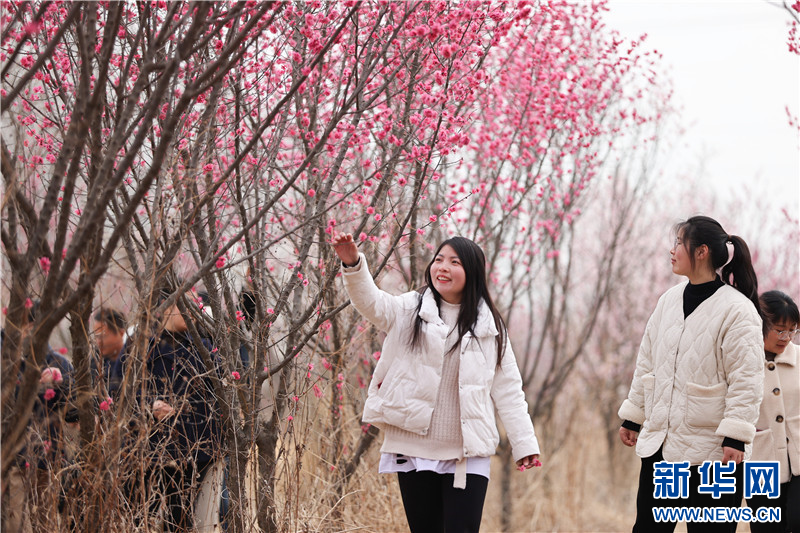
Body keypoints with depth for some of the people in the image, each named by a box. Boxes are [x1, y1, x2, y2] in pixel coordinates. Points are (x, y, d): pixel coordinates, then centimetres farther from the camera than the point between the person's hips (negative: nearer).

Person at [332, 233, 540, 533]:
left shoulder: (490, 328, 6)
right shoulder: (410, 311, 5)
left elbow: (507, 390, 8)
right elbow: (371, 302, -13)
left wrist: (524, 444, 3)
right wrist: (353, 264, -33)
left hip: (468, 454, -1)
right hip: (414, 448, 1)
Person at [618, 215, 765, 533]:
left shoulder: (737, 310, -11)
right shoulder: (669, 301, 10)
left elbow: (746, 380, -14)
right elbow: (647, 363, 17)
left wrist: (735, 437, -20)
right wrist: (633, 416, 18)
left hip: (710, 449, -7)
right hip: (660, 444, 7)